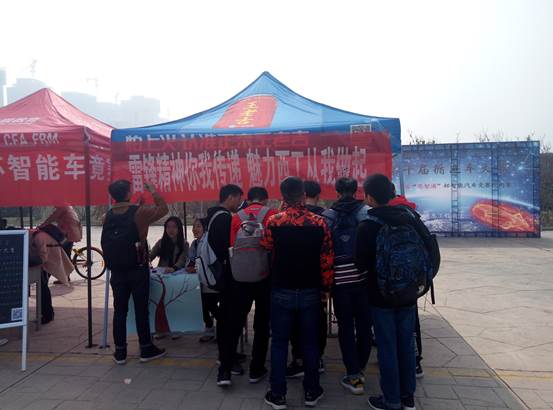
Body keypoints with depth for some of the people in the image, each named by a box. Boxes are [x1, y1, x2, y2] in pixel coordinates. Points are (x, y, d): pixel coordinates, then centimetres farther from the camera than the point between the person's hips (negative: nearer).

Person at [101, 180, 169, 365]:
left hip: (116, 271, 4)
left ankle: (120, 352, 15)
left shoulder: (108, 216, 3)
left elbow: (105, 243, 13)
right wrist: (153, 192, 12)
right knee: (141, 309, 4)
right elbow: (163, 209, 2)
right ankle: (146, 349, 13)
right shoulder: (138, 212, -10)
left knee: (119, 310, 8)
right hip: (137, 269, -4)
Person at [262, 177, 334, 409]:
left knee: (279, 343, 10)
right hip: (310, 292, 1)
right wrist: (326, 286, 9)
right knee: (310, 342, 13)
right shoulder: (319, 223, -8)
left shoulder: (273, 222, -10)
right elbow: (327, 258, -5)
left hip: (282, 292, -1)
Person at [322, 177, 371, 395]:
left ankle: (353, 376, 13)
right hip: (364, 276, 1)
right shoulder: (367, 212, 1)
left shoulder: (328, 216, 1)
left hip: (340, 278, -1)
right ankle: (360, 369, 26)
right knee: (364, 324, 14)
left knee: (346, 326, 9)